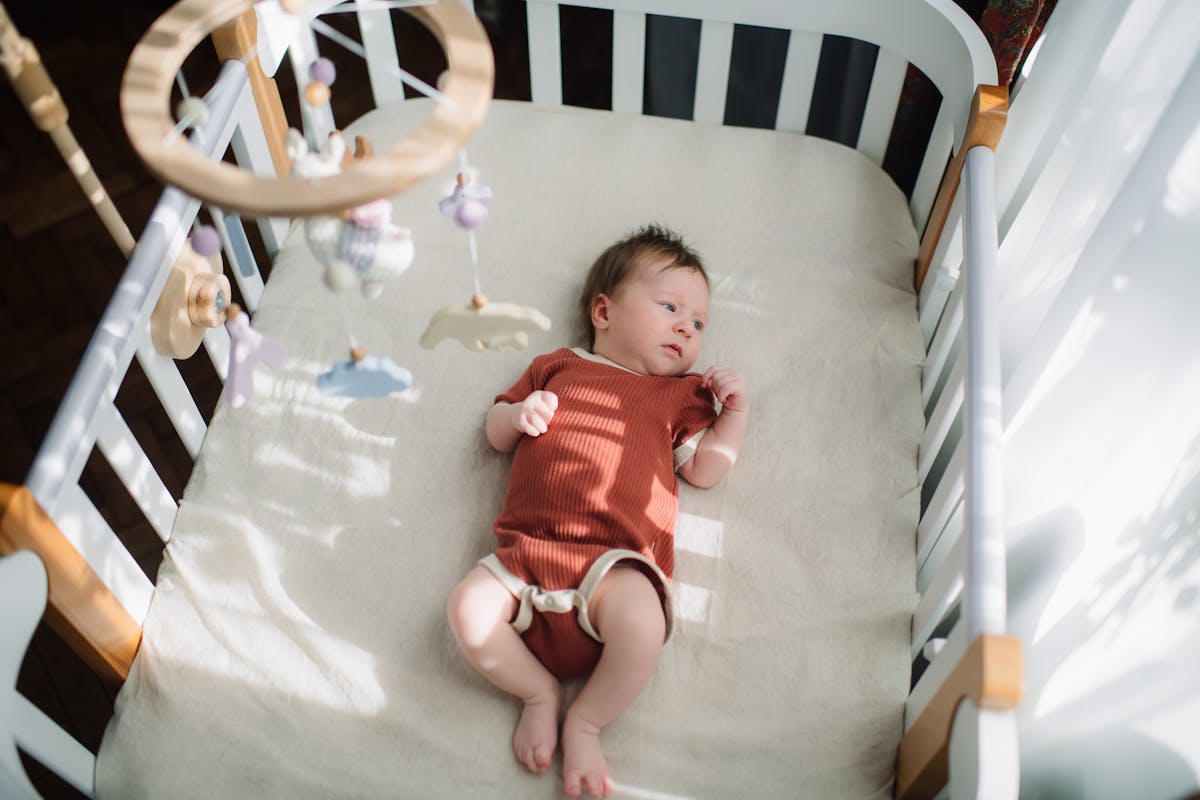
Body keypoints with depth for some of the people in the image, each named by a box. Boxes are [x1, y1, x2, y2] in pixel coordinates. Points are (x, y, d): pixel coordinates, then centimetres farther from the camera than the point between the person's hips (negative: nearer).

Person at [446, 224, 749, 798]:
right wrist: (520, 414, 2)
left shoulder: (680, 394, 23)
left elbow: (705, 469, 15)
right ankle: (538, 691, 5)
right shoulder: (556, 368, 22)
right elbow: (495, 434, 24)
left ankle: (583, 724, -5)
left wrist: (735, 412, 7)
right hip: (530, 549, 2)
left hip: (617, 561, -1)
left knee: (642, 623, -33)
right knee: (467, 608, -22)